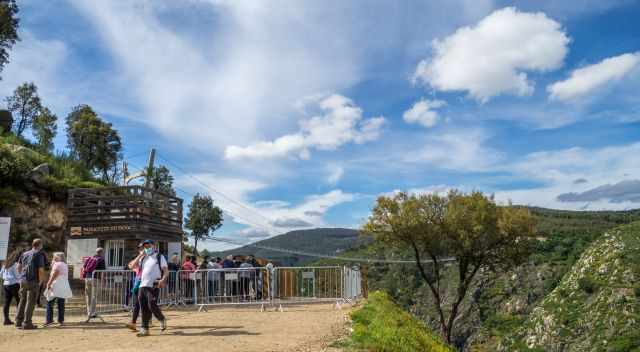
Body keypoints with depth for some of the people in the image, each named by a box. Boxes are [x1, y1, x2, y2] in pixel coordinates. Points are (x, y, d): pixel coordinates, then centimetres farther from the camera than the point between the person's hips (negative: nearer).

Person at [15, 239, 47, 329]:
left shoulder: (24, 254, 13)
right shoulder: (39, 255, -7)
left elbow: (18, 267, 14)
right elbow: (41, 270, -12)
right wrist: (40, 281, -1)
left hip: (23, 280, 6)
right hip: (33, 281, -6)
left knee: (22, 300, 16)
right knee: (31, 302, -1)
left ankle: (18, 321, 17)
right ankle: (27, 323, -1)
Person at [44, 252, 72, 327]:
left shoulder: (57, 264, -6)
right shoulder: (65, 265, 19)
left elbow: (54, 275, -13)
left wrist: (49, 284, -11)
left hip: (56, 286, -8)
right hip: (64, 286, 8)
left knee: (49, 303, -1)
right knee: (61, 304, 8)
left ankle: (49, 320, -5)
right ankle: (61, 320, 7)